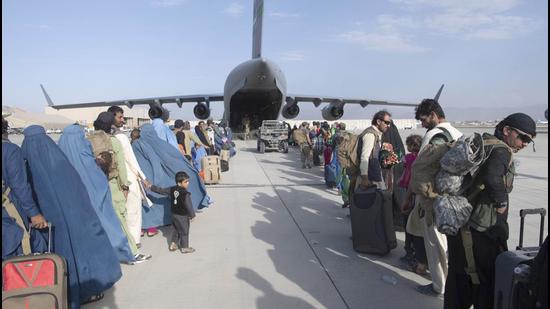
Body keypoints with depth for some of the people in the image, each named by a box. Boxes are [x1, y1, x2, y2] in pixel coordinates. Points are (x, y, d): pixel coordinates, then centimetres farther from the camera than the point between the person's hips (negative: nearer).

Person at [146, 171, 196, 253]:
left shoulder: (172, 189, -1)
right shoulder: (185, 193, -23)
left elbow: (161, 191, 7)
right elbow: (188, 205, -22)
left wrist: (151, 187, 21)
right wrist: (192, 215, -11)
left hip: (174, 214, 7)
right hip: (183, 216, -7)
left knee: (176, 230, 23)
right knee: (184, 231, 7)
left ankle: (173, 244, 29)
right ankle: (184, 247, 16)